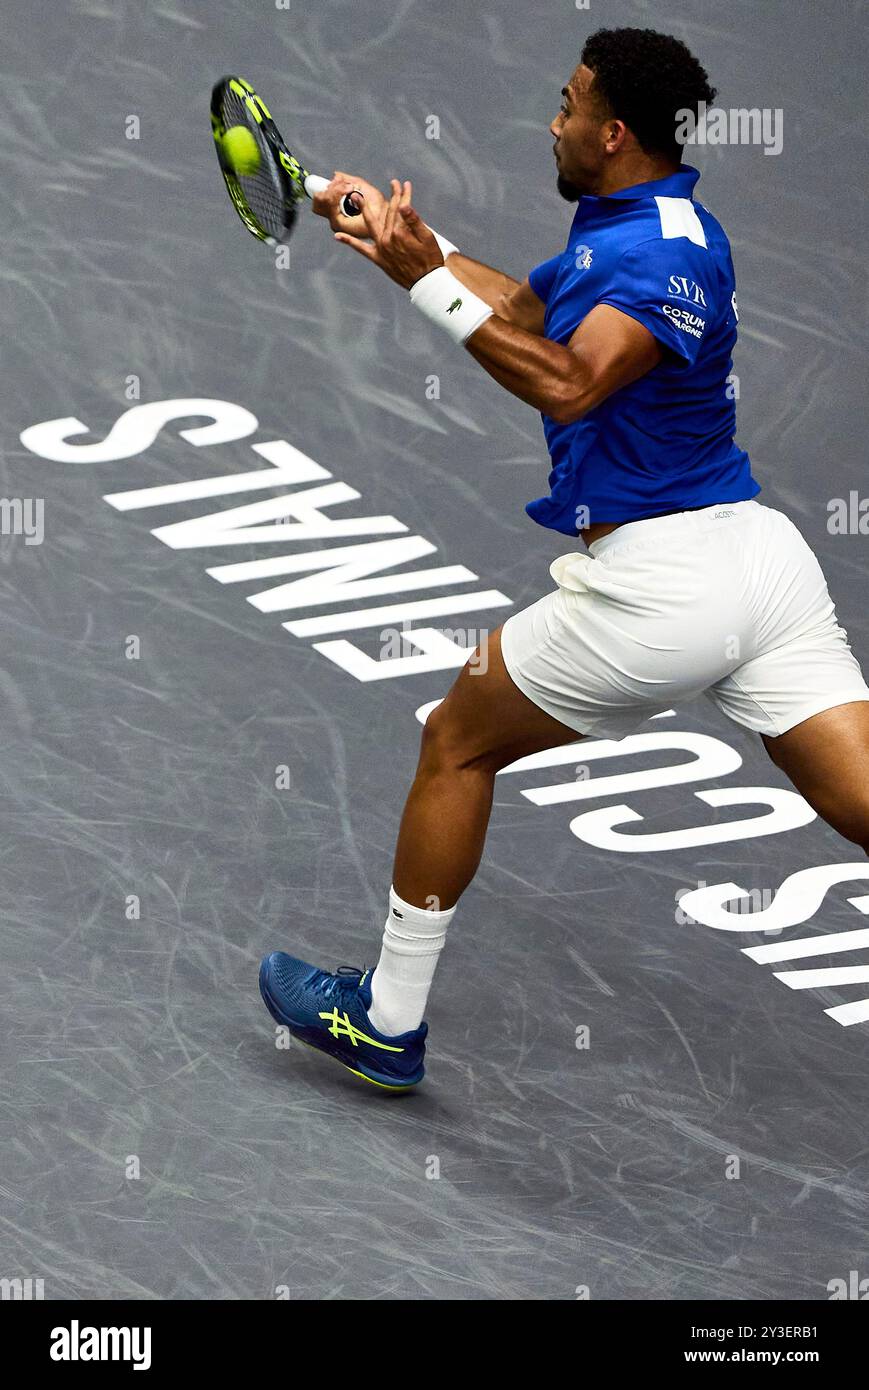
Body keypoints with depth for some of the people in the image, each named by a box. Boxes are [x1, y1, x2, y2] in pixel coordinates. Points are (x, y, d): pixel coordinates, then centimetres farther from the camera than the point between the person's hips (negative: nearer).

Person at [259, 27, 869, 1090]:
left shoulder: (667, 250, -14)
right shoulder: (615, 229, 15)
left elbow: (566, 385, -27)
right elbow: (523, 310, 30)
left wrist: (428, 285, -24)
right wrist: (403, 237, 28)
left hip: (655, 578, -9)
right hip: (759, 554, 9)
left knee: (457, 744, 11)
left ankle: (387, 1023, 23)